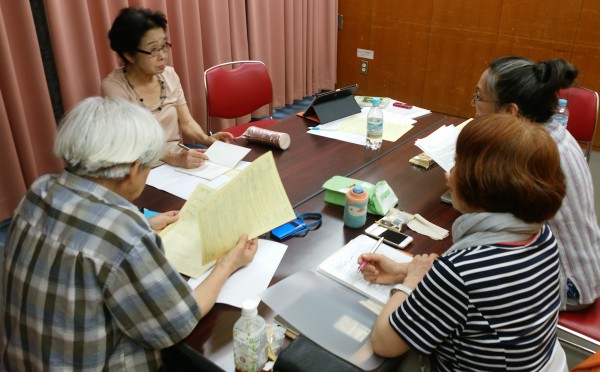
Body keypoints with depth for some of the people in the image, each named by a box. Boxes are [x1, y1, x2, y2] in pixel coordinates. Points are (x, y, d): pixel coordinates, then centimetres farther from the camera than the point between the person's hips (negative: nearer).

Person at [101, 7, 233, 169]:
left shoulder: (169, 75, 2)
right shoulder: (113, 87, -13)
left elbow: (186, 122, 5)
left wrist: (206, 139, -16)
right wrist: (173, 158, -35)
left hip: (178, 160, 6)